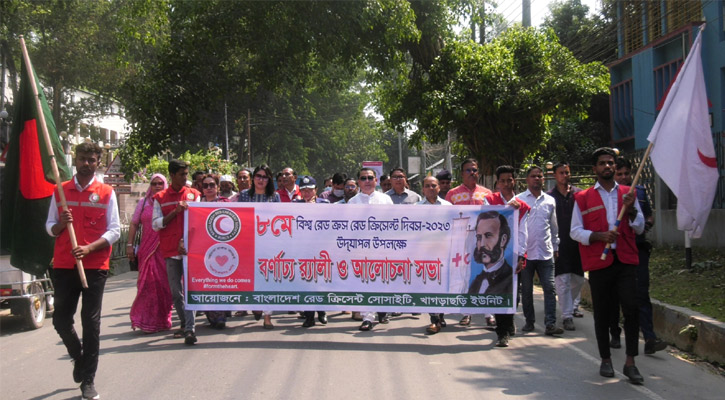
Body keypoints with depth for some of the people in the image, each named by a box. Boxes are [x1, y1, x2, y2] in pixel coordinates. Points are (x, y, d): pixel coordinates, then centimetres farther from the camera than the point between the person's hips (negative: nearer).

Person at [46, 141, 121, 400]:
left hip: (94, 265, -2)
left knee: (91, 323, -3)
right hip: (64, 265, 3)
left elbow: (115, 230, -1)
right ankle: (78, 357, 35)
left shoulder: (106, 193, 3)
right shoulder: (60, 191, 10)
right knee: (61, 321, 5)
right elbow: (50, 227, 13)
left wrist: (89, 248, -15)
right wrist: (61, 224, -10)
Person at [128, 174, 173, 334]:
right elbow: (134, 224, 12)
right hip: (147, 249, 1)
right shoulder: (144, 203, 11)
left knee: (164, 283, 0)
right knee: (148, 283, -2)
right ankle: (147, 321, 3)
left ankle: (163, 319, 12)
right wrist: (129, 245, 4)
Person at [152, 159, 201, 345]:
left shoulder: (193, 195, 9)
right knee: (176, 291, 7)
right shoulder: (160, 198, 8)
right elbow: (156, 224, 1)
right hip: (170, 250, 1)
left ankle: (190, 329, -13)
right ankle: (184, 324, 21)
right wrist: (175, 212, -11)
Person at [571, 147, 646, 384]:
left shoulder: (627, 194, 13)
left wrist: (631, 209, -7)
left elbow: (640, 228, 11)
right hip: (598, 262, -1)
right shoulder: (583, 198, 7)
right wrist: (600, 236, -14)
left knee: (631, 308, -10)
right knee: (602, 312, 6)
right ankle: (605, 360, 20)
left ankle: (630, 363, -4)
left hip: (625, 260, 1)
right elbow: (575, 231, 2)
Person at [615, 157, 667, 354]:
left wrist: (647, 224, 0)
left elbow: (649, 216, 21)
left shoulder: (640, 192, 13)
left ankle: (649, 339, -14)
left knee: (642, 293, -7)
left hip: (638, 248, 2)